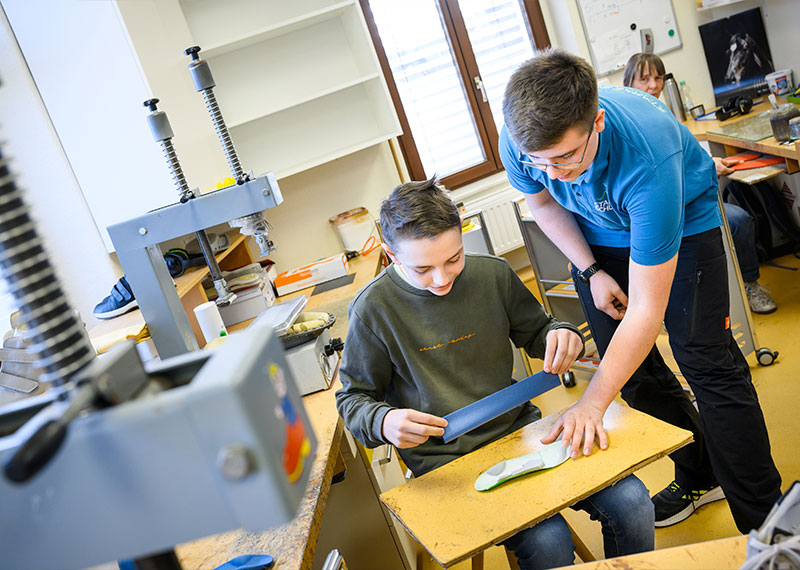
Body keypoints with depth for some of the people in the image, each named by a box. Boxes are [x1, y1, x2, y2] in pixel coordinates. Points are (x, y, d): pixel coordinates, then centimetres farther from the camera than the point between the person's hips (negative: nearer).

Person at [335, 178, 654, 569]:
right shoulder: (373, 309, -11)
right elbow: (352, 398, 0)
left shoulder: (492, 273, -1)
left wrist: (561, 335, -9)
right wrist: (385, 422, -23)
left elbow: (534, 331, 16)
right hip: (447, 460, -4)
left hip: (520, 430, 4)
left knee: (630, 501, -13)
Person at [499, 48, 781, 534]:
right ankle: (699, 478, 25)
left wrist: (592, 404, -41)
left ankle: (763, 519, 2)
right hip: (598, 232, 5)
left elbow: (646, 312, -39)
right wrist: (591, 272, -12)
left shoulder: (647, 158, -43)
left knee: (706, 360, -13)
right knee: (632, 369, 4)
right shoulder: (520, 142, -29)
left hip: (683, 216, -4)